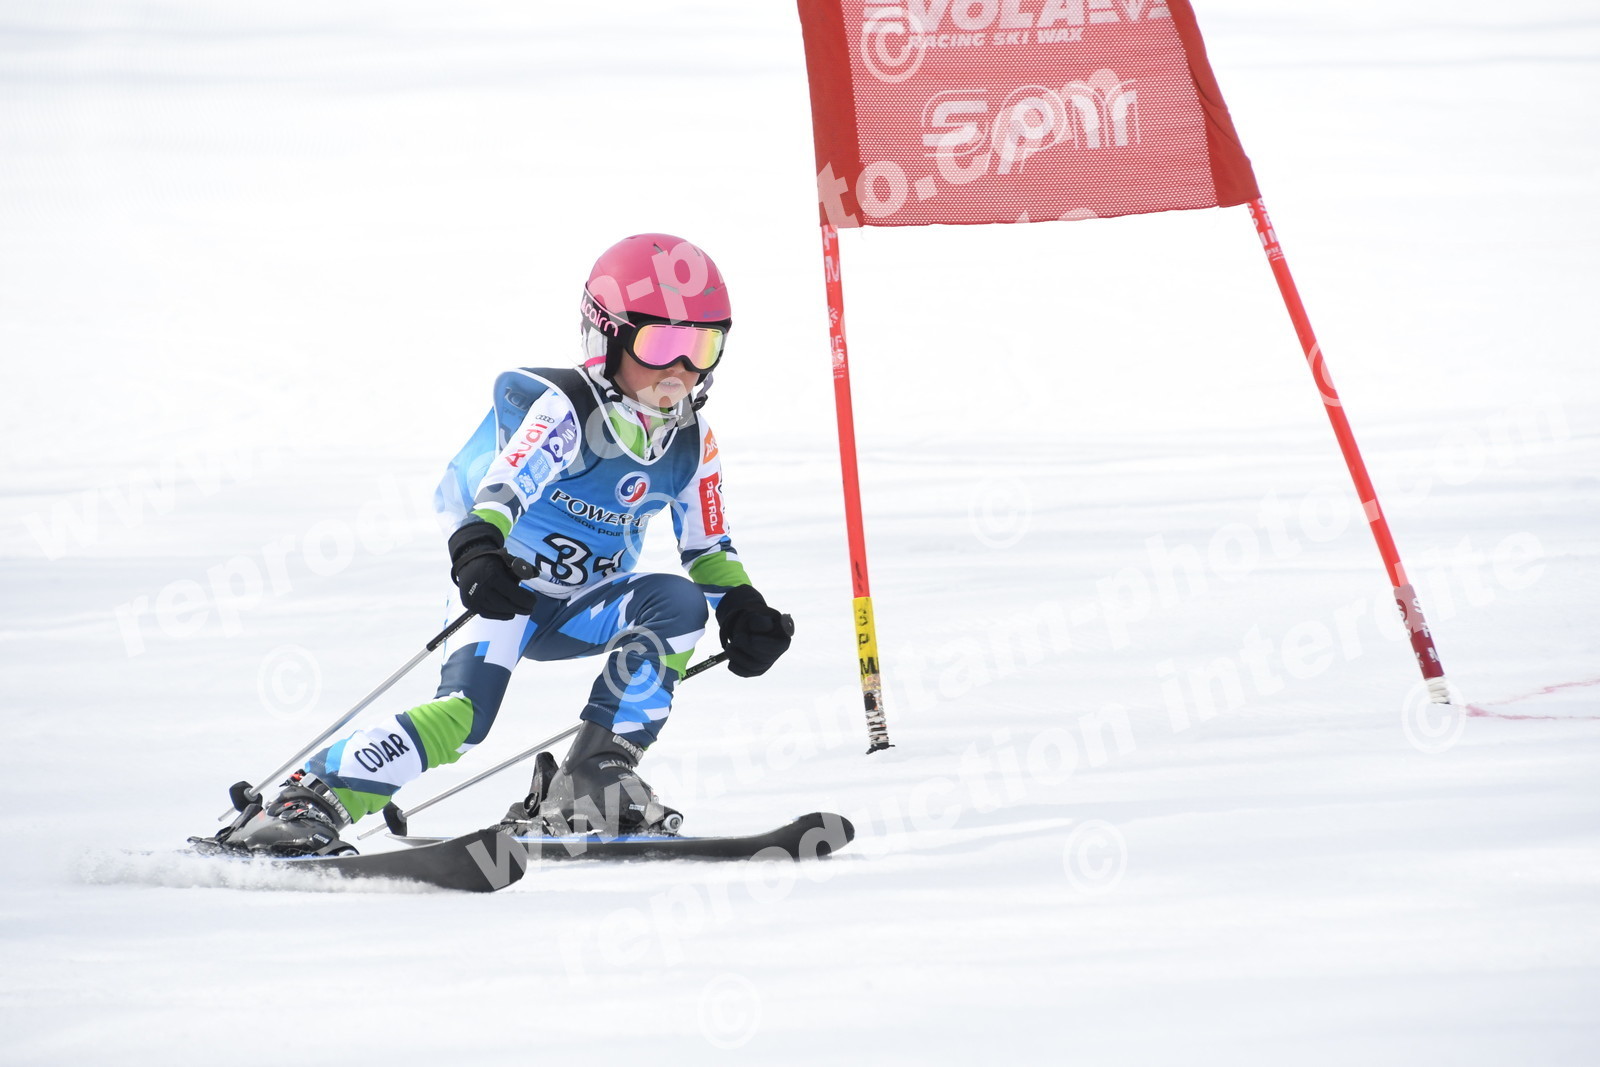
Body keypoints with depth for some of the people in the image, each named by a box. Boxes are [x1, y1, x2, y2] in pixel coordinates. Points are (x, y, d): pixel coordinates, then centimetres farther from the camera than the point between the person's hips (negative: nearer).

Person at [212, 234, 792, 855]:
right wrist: (479, 548, -57)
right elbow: (505, 485, -37)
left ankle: (590, 780, -17)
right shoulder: (567, 409, -20)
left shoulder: (691, 446, -2)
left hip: (578, 610, 5)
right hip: (505, 593, -5)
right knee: (464, 711, -29)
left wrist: (741, 609, -9)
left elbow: (708, 550, 9)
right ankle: (309, 800, -21)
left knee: (679, 602, -23)